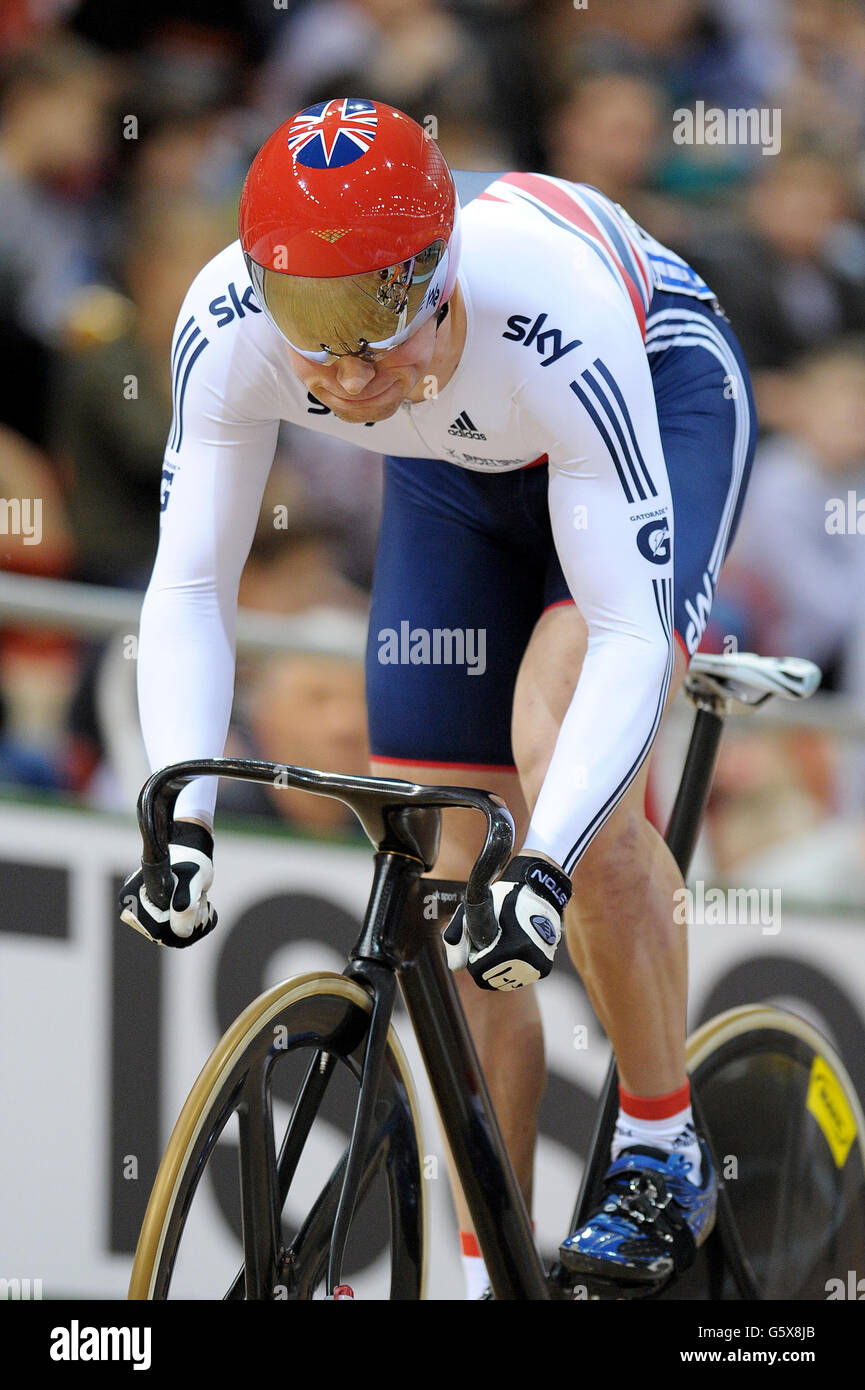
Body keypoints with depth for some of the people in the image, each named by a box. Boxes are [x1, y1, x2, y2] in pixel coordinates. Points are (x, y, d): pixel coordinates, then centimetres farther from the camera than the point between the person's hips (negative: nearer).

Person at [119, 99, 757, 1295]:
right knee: (447, 878, -2)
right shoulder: (228, 325, -32)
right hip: (459, 468, 4)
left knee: (561, 737, -30)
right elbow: (188, 587, -22)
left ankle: (662, 1152, -13)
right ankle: (491, 1267, 10)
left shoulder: (553, 312, -43)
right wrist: (182, 819, -37)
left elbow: (630, 637, -41)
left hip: (662, 400, -4)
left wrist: (546, 868, -52)